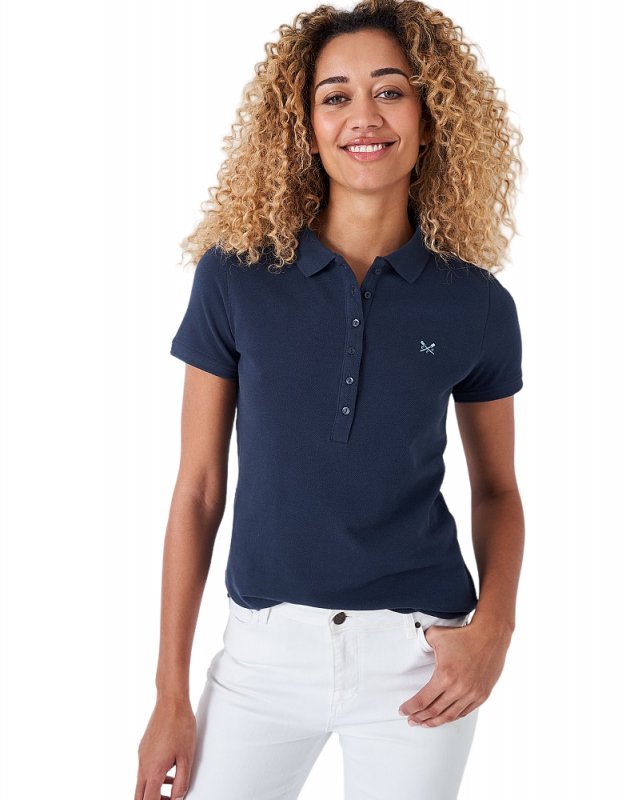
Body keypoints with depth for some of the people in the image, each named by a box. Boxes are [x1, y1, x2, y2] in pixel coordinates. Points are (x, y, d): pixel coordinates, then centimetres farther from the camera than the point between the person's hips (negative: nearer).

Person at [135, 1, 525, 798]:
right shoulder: (235, 279, -5)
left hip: (418, 653, 1)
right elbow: (198, 490, -2)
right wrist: (170, 693, 0)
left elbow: (496, 488, 9)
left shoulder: (476, 305, -3)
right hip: (265, 647, 0)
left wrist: (493, 624, -9)